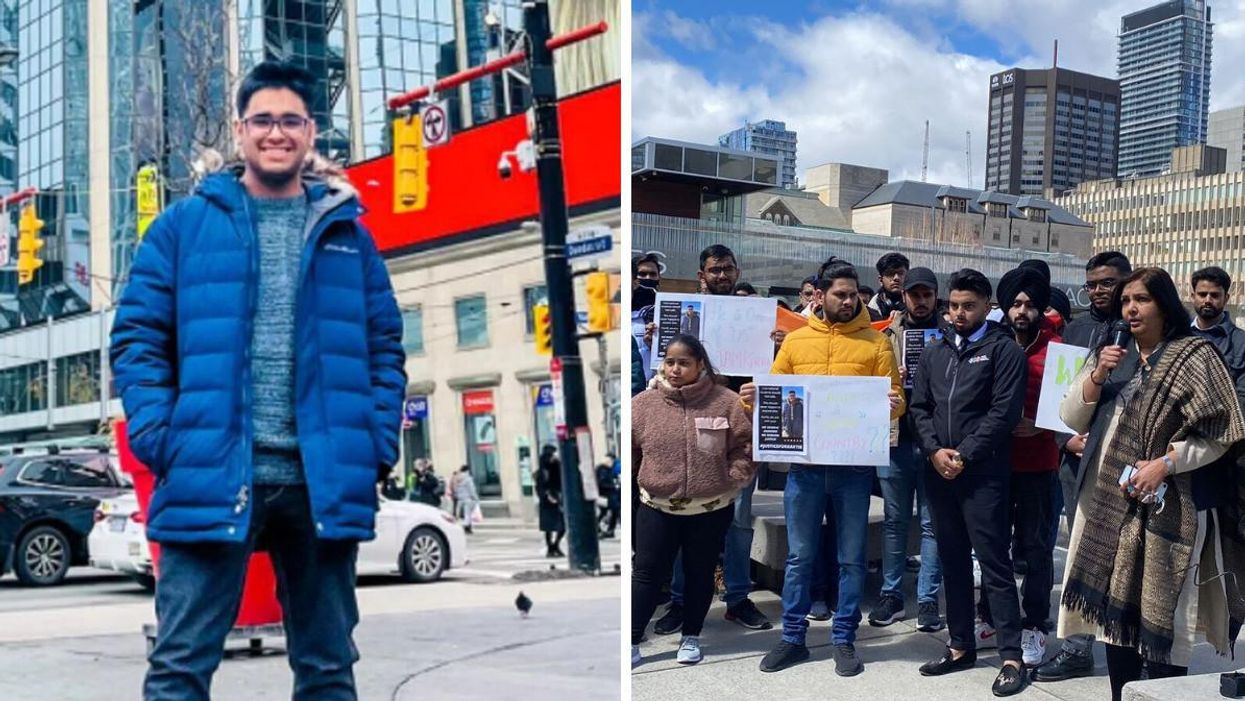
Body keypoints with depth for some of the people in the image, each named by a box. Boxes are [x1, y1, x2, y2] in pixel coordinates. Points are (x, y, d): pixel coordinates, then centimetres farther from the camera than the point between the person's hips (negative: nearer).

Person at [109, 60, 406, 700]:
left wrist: (377, 449, 1)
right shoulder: (186, 224, 5)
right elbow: (137, 338, 3)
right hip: (211, 475, -2)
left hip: (326, 480, 2)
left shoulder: (347, 231, 12)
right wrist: (160, 442, -10)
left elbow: (384, 348, 12)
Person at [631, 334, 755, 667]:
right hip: (656, 507, 0)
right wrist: (632, 480, 5)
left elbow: (744, 445, -1)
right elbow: (628, 447, 6)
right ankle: (632, 642, 12)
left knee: (699, 573, 13)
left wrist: (732, 479, -7)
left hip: (711, 509, 0)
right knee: (647, 572, 4)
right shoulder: (645, 403, -3)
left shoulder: (725, 402, -6)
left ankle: (691, 638, 28)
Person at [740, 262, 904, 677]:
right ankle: (793, 638, 18)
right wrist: (753, 398, -11)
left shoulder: (875, 341, 4)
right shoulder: (796, 340, 8)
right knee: (799, 555, 8)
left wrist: (893, 406, -22)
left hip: (854, 463, -1)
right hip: (804, 461, 1)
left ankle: (844, 640, 17)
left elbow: (895, 397, 0)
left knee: (851, 557, 6)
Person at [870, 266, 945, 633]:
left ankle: (927, 599, 10)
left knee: (932, 523, 3)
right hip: (895, 439, 2)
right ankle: (891, 595, 17)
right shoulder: (888, 336, 9)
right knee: (894, 521, 9)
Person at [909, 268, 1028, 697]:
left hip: (983, 473, -6)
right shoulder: (934, 352, 15)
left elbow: (1004, 411, -11)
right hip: (938, 472, 6)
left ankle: (1011, 657, -2)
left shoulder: (1003, 349, -3)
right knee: (952, 562, 12)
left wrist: (964, 455, -13)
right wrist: (934, 451, -5)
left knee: (994, 564, -5)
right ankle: (961, 646, 21)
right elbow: (919, 407, 11)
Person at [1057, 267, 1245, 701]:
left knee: (1162, 617, -5)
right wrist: (1096, 377, -8)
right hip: (1109, 503, 6)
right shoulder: (1109, 353, 14)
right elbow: (1072, 420, 8)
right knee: (1116, 611, 9)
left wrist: (1164, 463, -18)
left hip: (1168, 507, -5)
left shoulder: (1195, 356, -4)